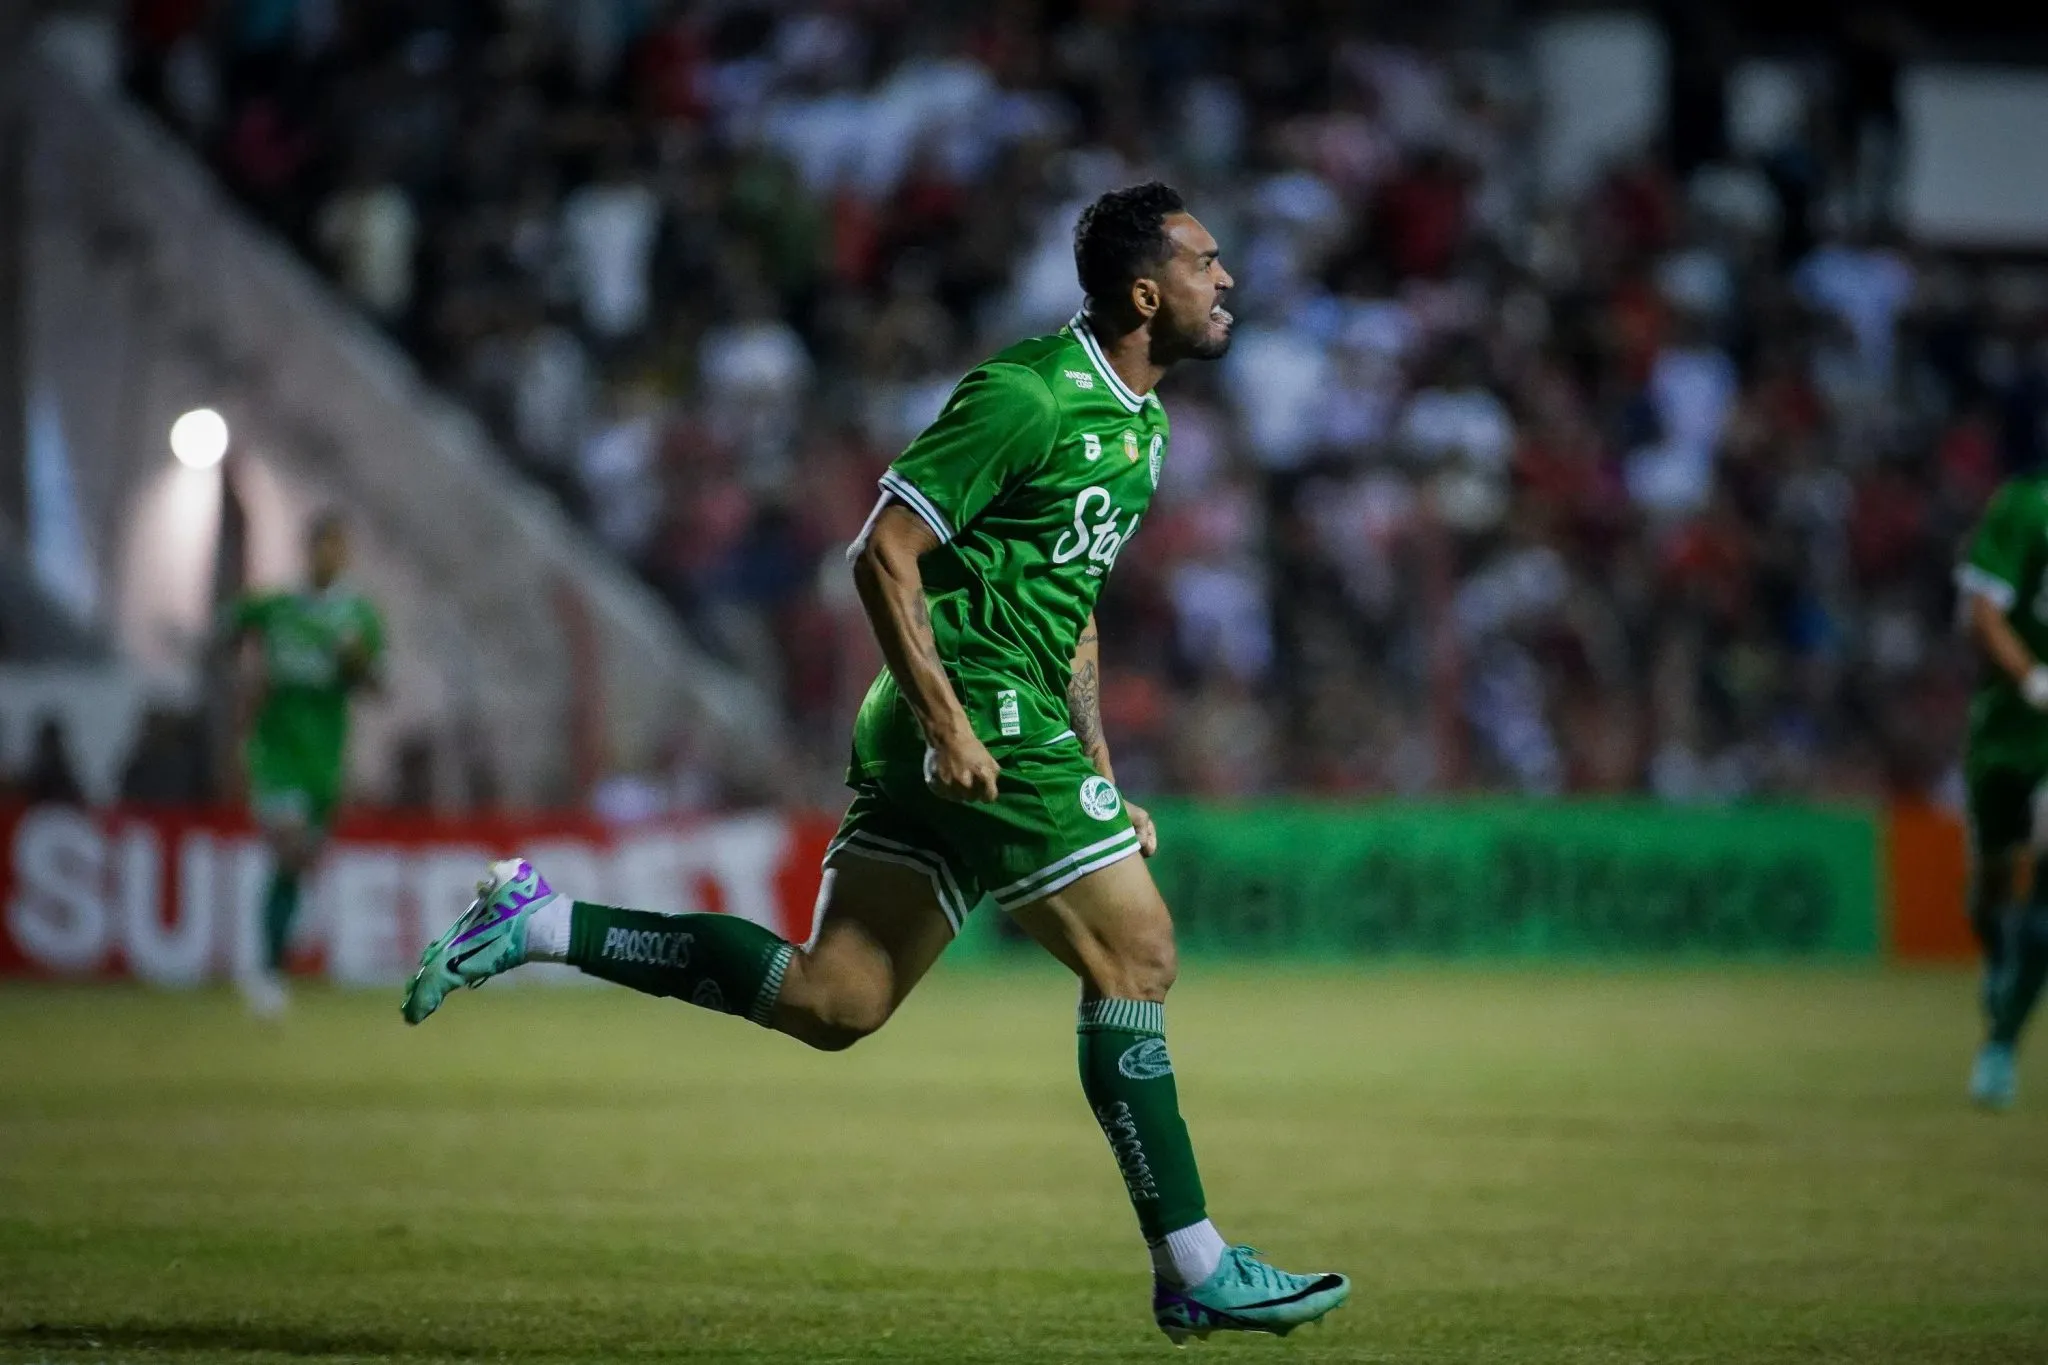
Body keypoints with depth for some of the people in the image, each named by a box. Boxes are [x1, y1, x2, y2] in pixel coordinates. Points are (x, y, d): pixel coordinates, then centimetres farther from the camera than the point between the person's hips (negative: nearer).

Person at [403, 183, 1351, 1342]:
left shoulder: (1139, 421, 17)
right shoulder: (1027, 397, -14)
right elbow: (883, 554, -16)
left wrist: (1100, 775, 21)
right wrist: (948, 721, -21)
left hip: (981, 722, 10)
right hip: (977, 706, -10)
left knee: (830, 1001, 5)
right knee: (1135, 950, -7)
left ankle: (539, 924, 9)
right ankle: (1196, 1273, -2)